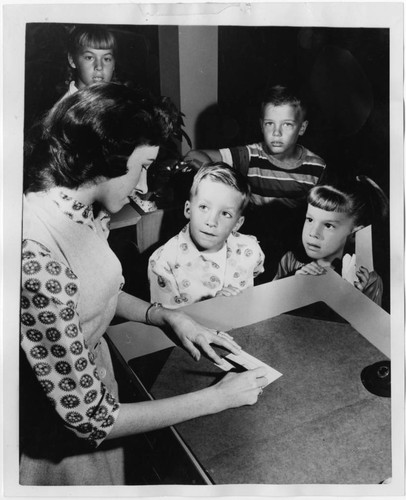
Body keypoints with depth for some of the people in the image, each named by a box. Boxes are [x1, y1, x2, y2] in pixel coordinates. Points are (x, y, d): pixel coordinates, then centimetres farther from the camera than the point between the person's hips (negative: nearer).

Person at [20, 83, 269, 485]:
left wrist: (169, 317, -2)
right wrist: (217, 398, -22)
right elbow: (88, 417, -30)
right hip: (58, 447, -7)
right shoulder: (35, 254, -36)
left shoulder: (83, 211, -8)